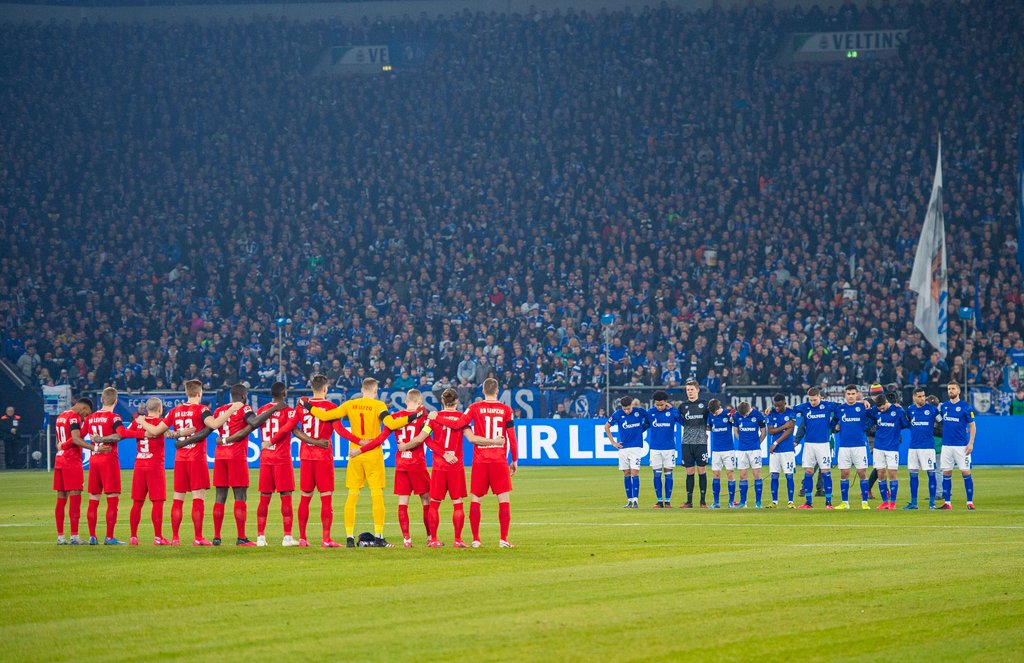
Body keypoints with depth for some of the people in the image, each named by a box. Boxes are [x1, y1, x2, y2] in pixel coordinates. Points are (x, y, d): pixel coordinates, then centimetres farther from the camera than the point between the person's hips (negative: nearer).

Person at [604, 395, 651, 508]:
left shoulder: (639, 412, -4)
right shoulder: (618, 414, -3)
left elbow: (649, 421, 16)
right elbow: (606, 427, 9)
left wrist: (642, 429, 7)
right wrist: (613, 442, 6)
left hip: (636, 447, -2)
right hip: (623, 447, 2)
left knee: (634, 472, -10)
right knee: (626, 473, 5)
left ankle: (635, 500, -13)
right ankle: (629, 500, 11)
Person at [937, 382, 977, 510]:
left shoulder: (966, 407, -3)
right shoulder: (943, 406, 10)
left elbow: (972, 426, -3)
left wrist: (971, 443, -10)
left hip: (962, 445, -4)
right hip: (946, 445, 4)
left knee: (966, 472, -5)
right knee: (946, 473, 4)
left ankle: (970, 502, -1)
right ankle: (947, 503, 9)